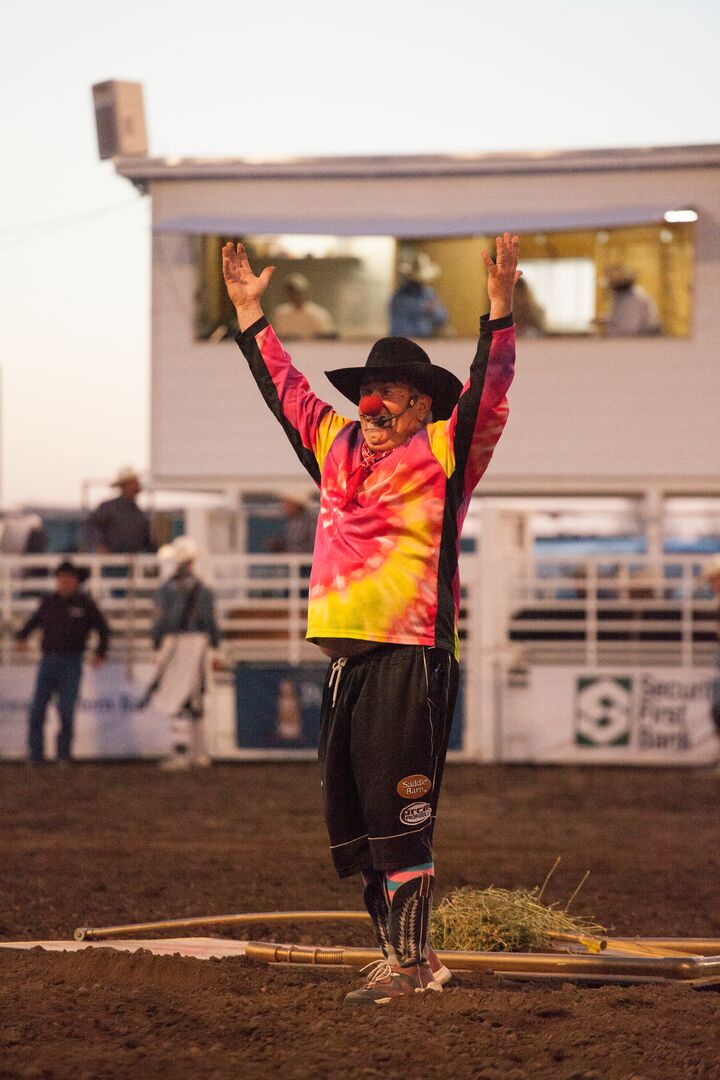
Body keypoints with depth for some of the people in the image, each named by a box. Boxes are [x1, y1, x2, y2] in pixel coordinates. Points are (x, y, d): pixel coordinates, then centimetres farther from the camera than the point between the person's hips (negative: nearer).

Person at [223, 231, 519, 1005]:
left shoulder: (443, 454, -1)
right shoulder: (334, 448, 17)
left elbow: (487, 392, -13)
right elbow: (284, 387, 29)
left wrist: (500, 304, -22)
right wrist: (249, 313, 33)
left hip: (410, 659, -7)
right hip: (344, 659, 7)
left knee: (397, 817, -10)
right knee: (350, 822, 7)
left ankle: (407, 962, -6)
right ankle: (403, 955, 14)